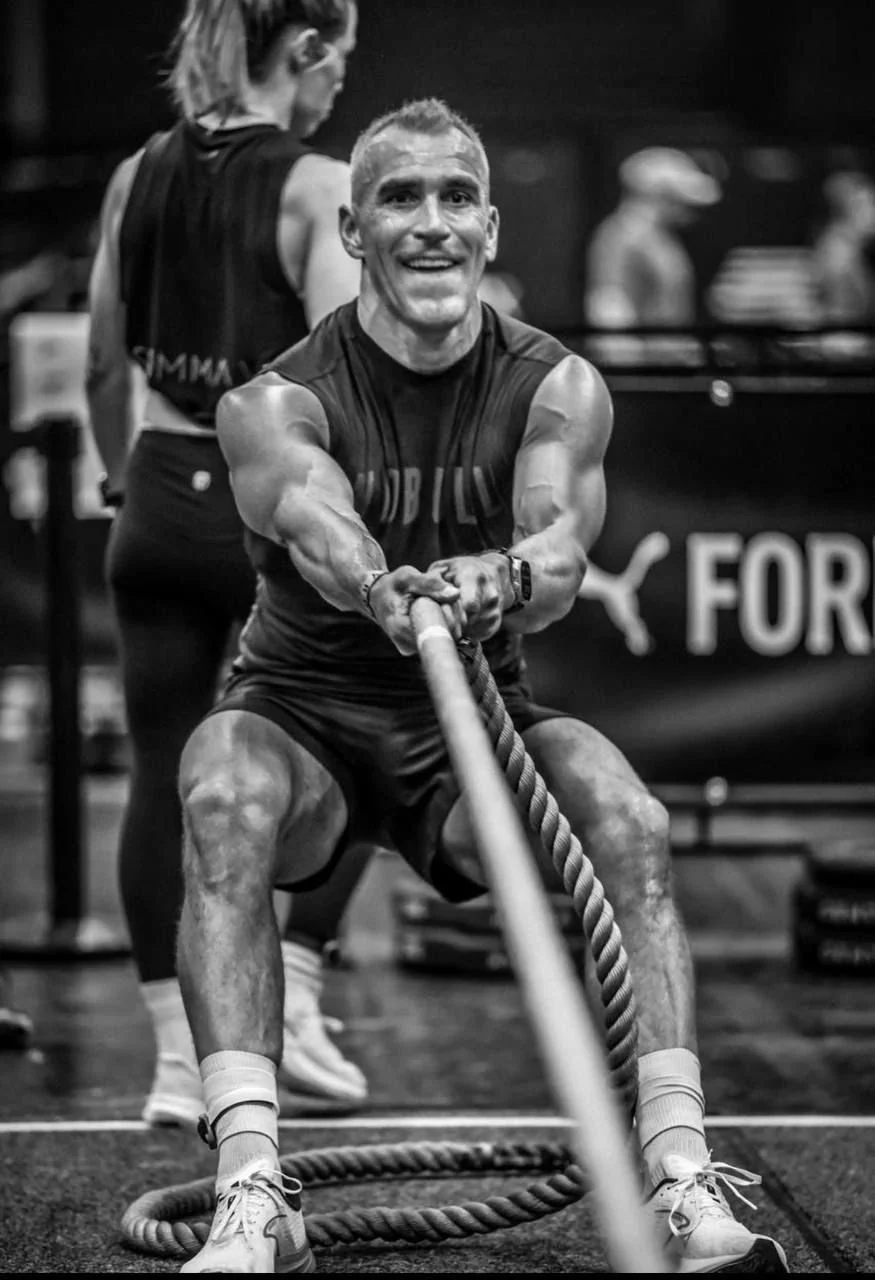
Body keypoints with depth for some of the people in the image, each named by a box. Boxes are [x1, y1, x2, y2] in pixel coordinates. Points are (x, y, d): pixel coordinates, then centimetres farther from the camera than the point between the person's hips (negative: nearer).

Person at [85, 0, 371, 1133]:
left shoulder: (136, 179, 5)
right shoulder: (318, 190, -12)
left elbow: (104, 368, 12)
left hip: (160, 501, 5)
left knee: (163, 776, 9)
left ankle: (179, 1055, 9)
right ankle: (287, 995, 7)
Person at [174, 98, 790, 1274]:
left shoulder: (555, 389, -6)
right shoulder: (277, 402, -10)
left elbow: (562, 538, -28)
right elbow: (314, 521, -35)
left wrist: (505, 581, -54)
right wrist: (386, 593, -60)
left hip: (477, 714, 1)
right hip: (304, 709, -1)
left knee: (631, 821, -29)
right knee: (224, 798, -35)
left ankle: (685, 1184, -30)